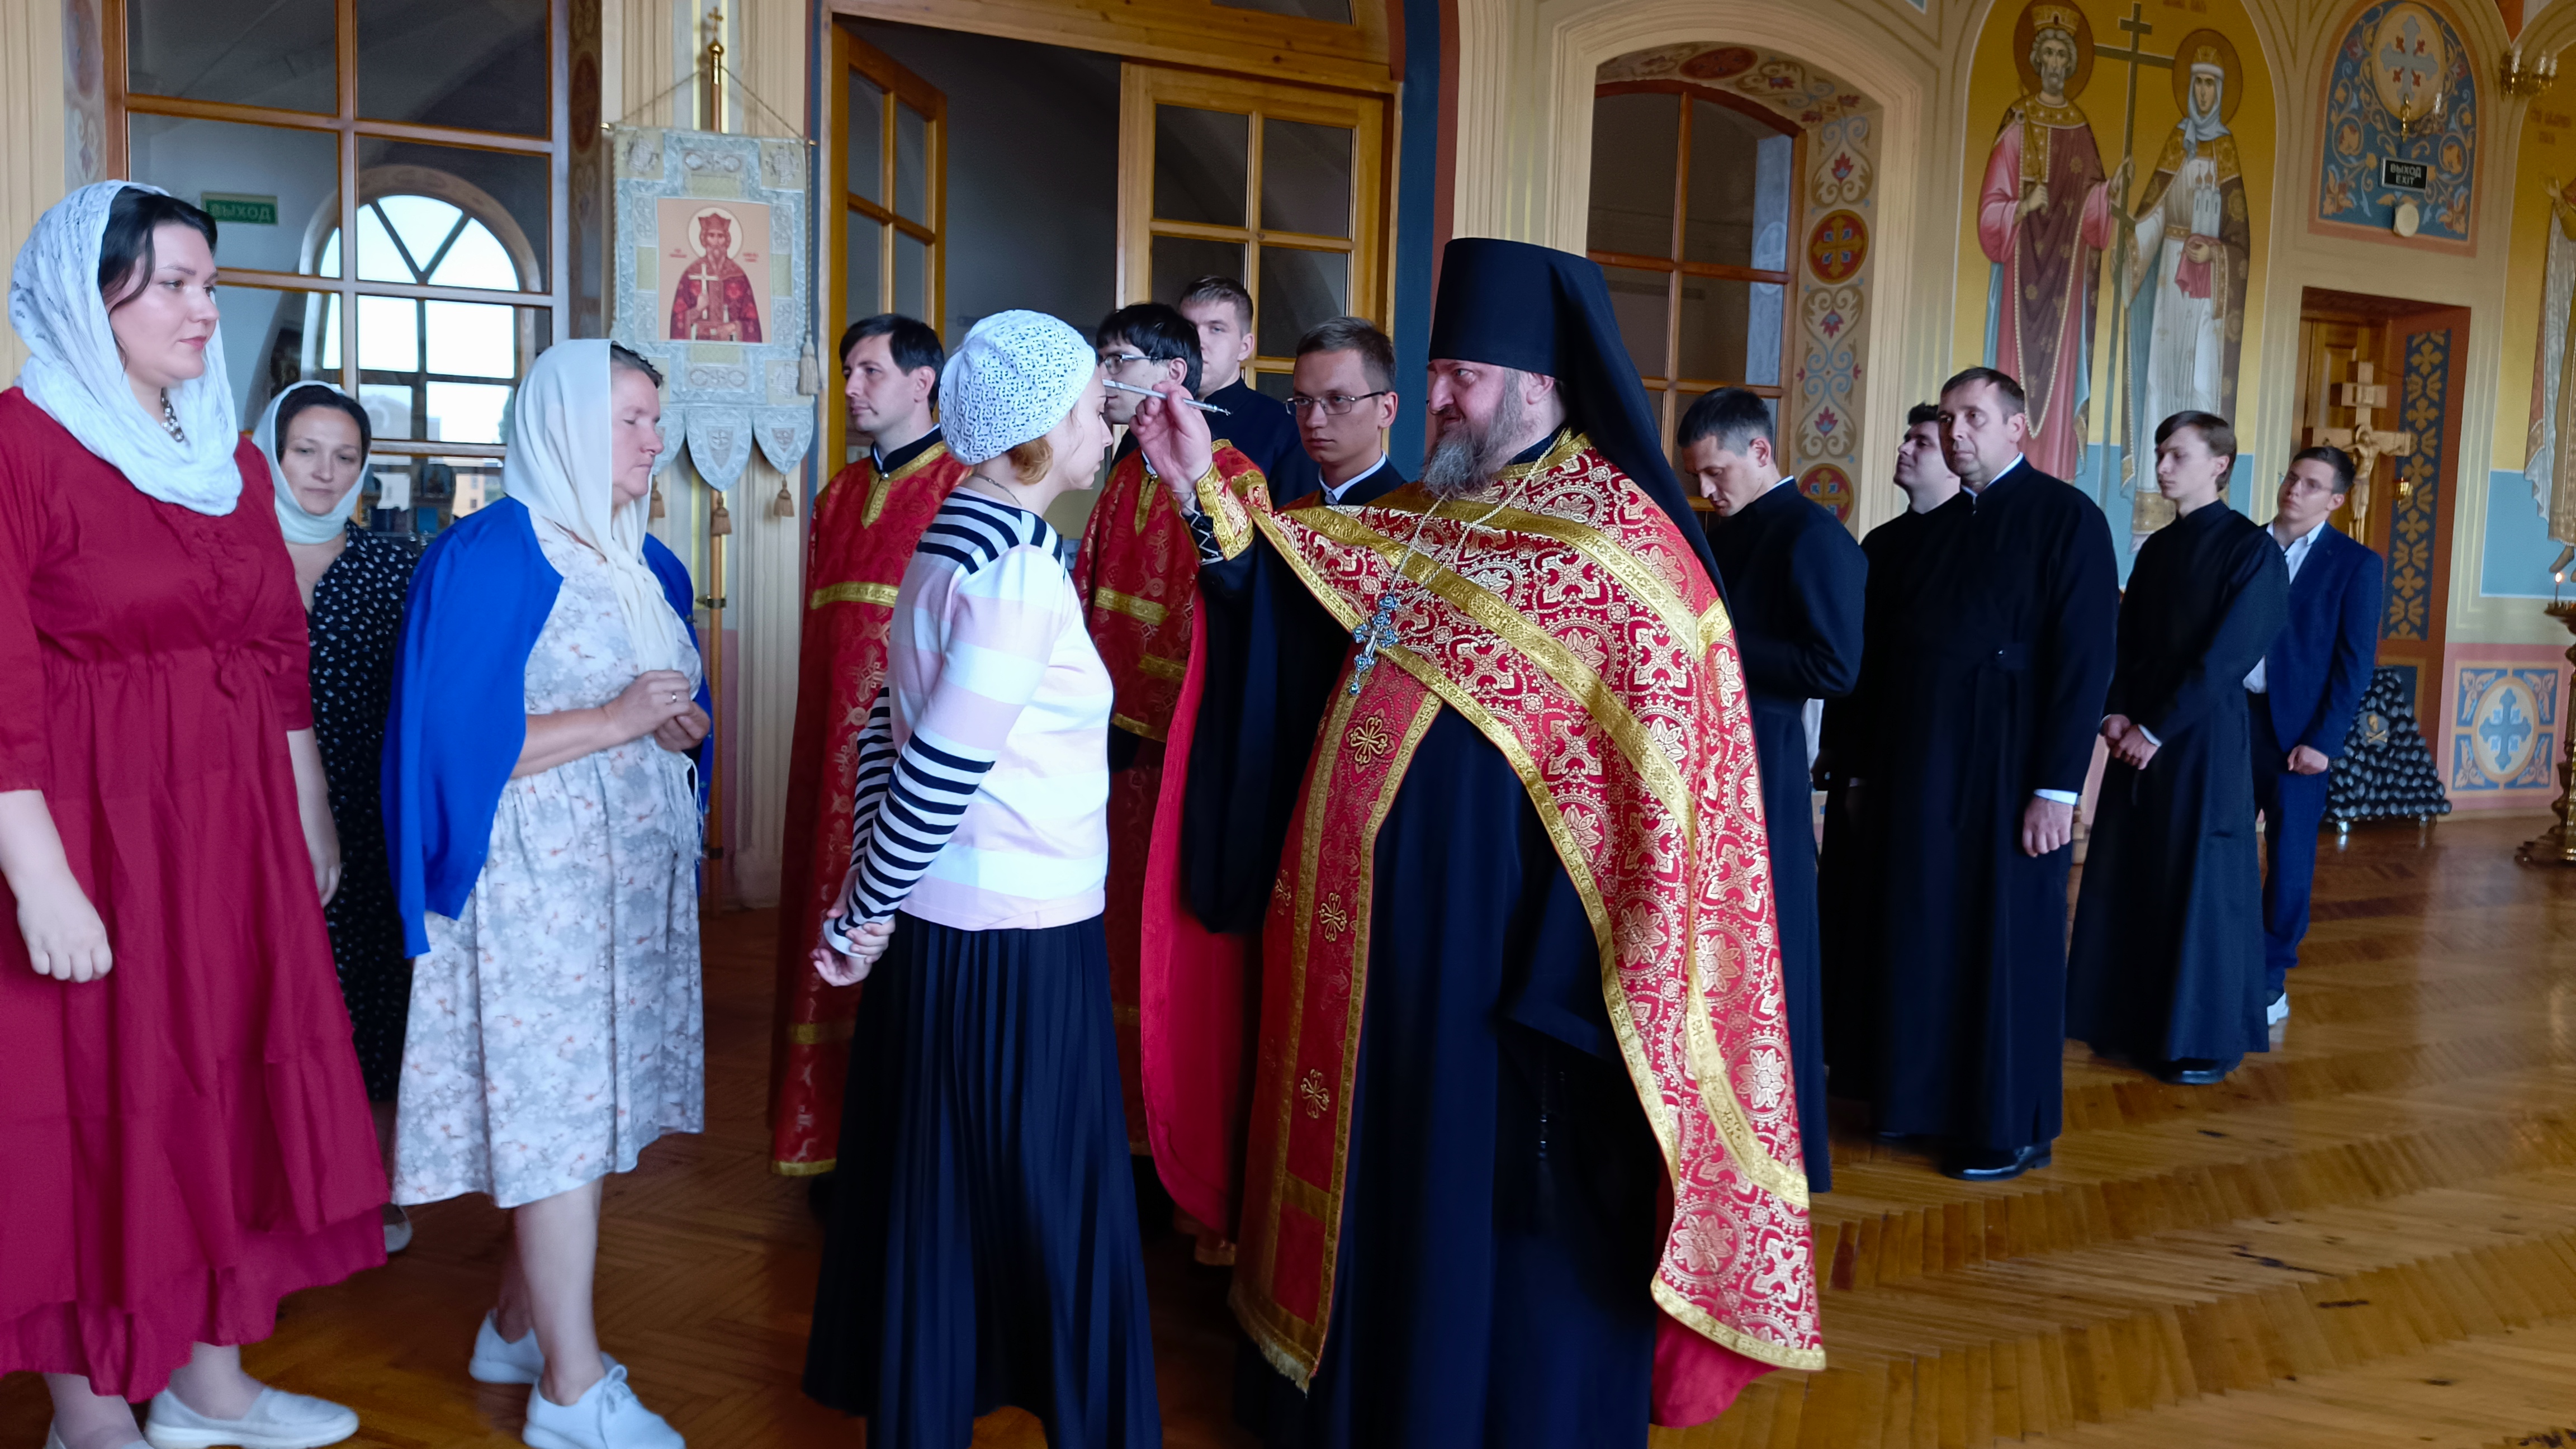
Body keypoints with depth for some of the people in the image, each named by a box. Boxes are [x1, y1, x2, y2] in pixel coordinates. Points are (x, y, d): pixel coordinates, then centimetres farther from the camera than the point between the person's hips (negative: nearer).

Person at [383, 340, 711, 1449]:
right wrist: (613, 721, -18)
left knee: (596, 1101, 11)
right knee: (555, 1102, -4)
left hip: (633, 865, 8)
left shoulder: (648, 563, 14)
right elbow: (460, 736, -17)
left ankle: (519, 1327, 27)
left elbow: (678, 706, 21)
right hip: (539, 871, -8)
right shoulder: (491, 556, -11)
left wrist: (681, 723, -2)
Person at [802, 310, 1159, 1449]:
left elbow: (896, 728, 10)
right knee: (1046, 1213, 6)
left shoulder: (955, 543, 8)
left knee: (932, 1194, 20)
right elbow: (938, 776, -22)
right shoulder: (1019, 572, -20)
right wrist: (862, 921, -10)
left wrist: (868, 906, 9)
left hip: (943, 929, 9)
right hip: (1016, 949, -9)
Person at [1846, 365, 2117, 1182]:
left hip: (2009, 768, -6)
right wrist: (1878, 763, 7)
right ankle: (1920, 1097, 27)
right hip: (1922, 766, 6)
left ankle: (2009, 1127, 17)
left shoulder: (2065, 517, -7)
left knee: (2007, 945, 4)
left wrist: (2057, 787, -16)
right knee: (1922, 933, 12)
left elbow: (2085, 660, -12)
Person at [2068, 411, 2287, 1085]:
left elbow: (2226, 656, -14)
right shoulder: (2156, 548, 13)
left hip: (2203, 740, -7)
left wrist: (2155, 730, -15)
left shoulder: (2251, 549, -8)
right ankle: (2132, 1021, 20)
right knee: (2125, 879, 8)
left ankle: (2207, 1038, 12)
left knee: (2200, 887, 0)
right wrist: (2114, 713, -4)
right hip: (2138, 738, 7)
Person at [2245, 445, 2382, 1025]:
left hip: (2297, 728, -3)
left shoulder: (2355, 564, -3)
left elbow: (2355, 661, -5)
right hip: (2232, 716, 3)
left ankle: (2271, 981, 16)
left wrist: (2323, 740, -11)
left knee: (2289, 856, 5)